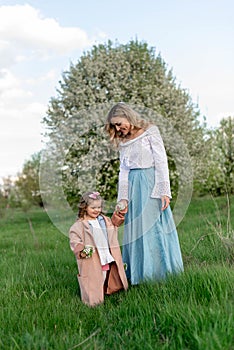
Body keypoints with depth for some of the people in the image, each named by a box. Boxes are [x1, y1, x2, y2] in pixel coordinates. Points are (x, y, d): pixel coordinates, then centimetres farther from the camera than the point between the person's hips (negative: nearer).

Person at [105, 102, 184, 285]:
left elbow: (161, 162, -7)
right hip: (133, 186, 5)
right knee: (136, 228, 6)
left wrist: (164, 191, -13)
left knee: (154, 225, -3)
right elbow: (123, 170, 11)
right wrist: (123, 198, 2)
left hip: (151, 183, -5)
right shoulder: (123, 141, 14)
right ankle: (139, 273, 15)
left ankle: (160, 272, 6)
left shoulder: (150, 132, -2)